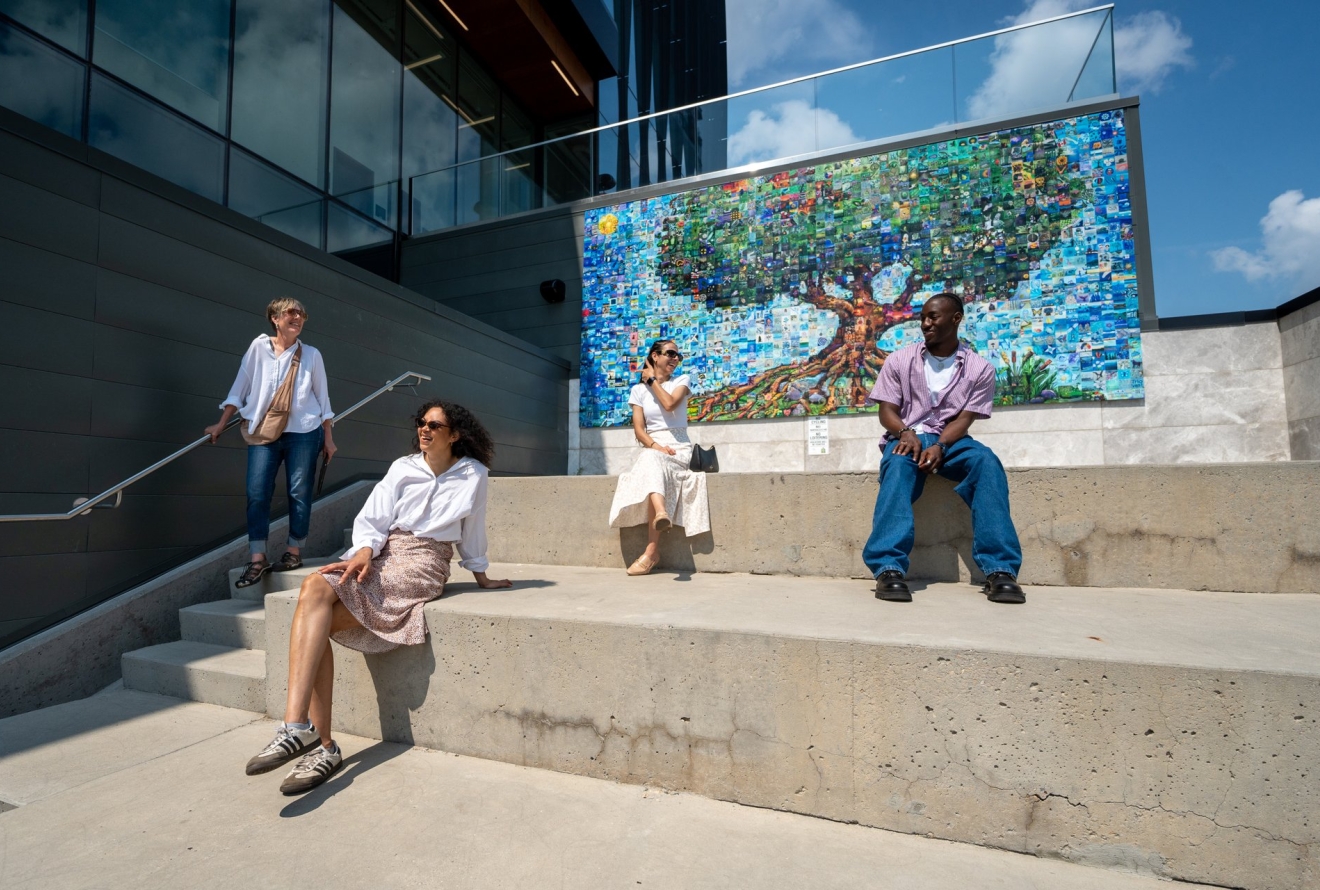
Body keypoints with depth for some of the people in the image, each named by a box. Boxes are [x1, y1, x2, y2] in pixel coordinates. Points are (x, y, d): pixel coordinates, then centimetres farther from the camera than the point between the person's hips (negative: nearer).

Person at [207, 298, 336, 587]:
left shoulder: (311, 354, 7)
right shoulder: (259, 347, 6)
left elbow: (322, 397, 8)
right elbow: (239, 387, 9)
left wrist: (328, 438, 6)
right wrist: (221, 424, 6)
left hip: (303, 432, 0)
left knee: (299, 492, 2)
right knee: (257, 492, -4)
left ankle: (294, 551, 12)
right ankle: (257, 558, 1)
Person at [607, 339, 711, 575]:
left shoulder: (682, 380, 9)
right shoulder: (638, 390, 12)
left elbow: (670, 404, -13)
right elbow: (638, 429, 1)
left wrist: (652, 379, 0)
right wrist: (655, 446, -18)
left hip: (679, 449, -2)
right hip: (652, 449, 2)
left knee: (652, 461, -36)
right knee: (651, 461, -37)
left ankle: (652, 550, -47)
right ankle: (661, 513, -64)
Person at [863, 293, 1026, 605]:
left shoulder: (980, 368, 5)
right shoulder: (900, 360, 6)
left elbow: (964, 419, -3)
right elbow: (887, 411, 2)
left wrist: (939, 446, -23)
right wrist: (906, 434, -20)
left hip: (951, 440, 1)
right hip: (908, 437, -1)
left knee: (987, 462, -32)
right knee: (898, 465, -36)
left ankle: (1000, 569, -33)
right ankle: (889, 568, -47)